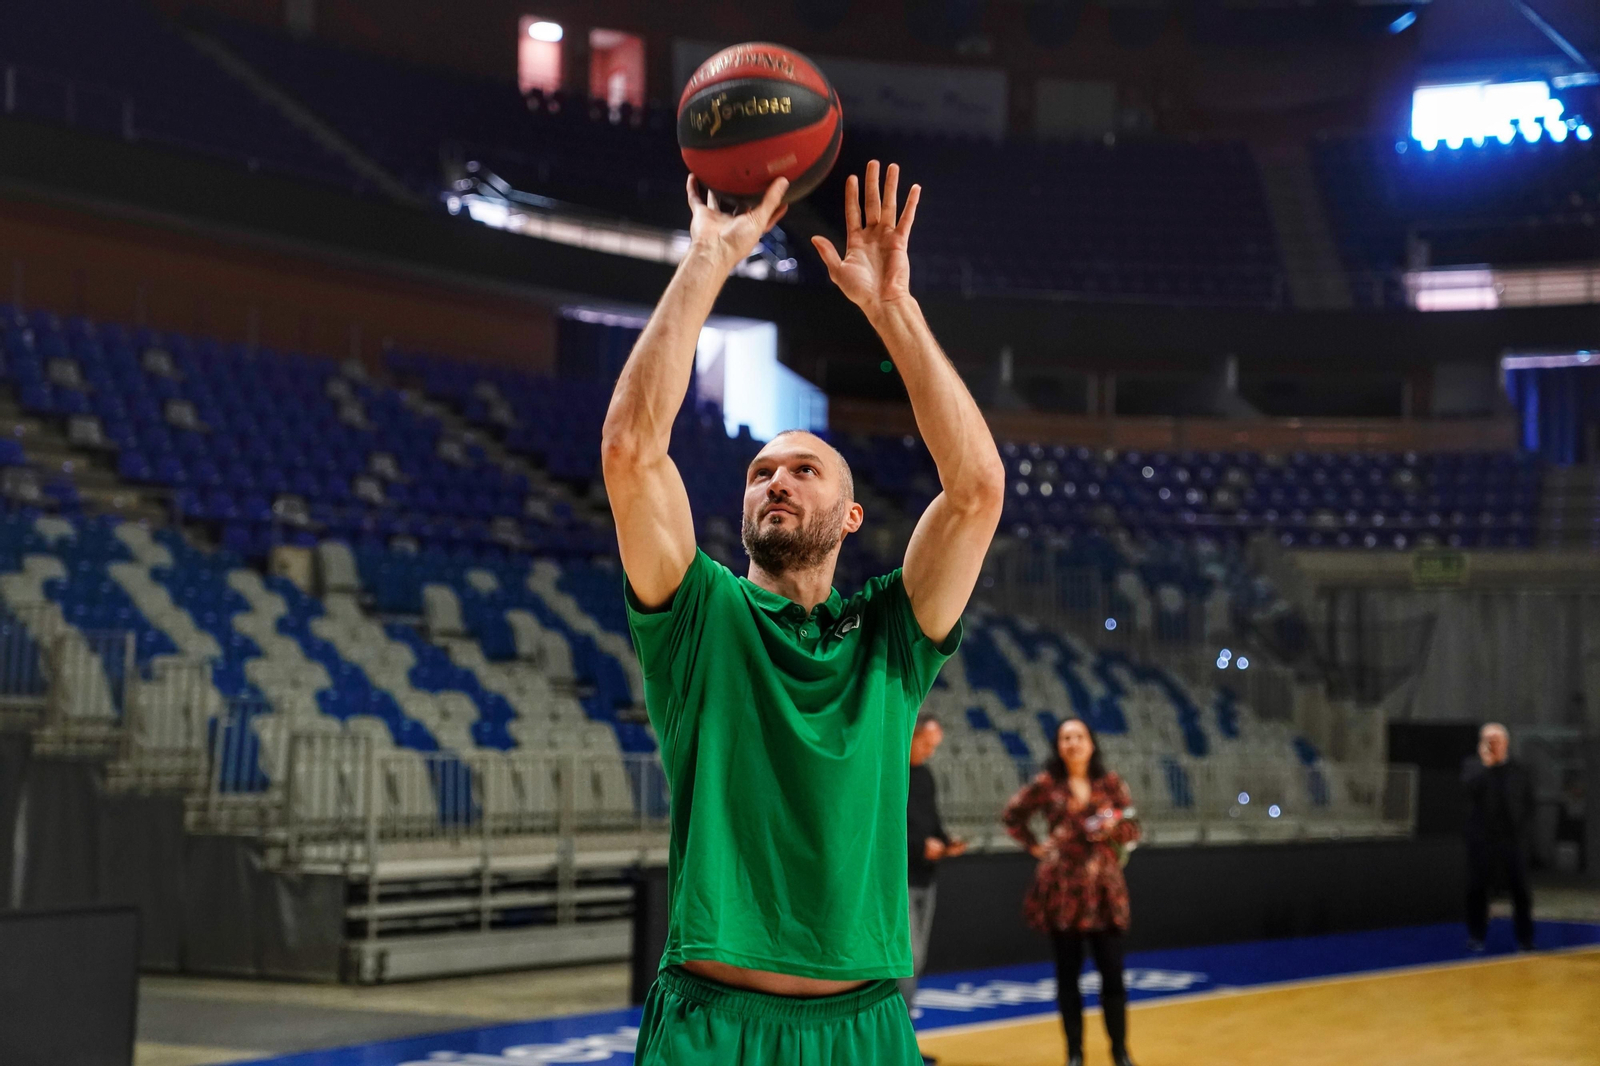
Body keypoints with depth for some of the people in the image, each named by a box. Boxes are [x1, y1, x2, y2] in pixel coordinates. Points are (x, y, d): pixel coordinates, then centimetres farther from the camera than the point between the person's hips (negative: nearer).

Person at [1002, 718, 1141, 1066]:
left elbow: (1132, 830, 7)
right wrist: (1035, 846, 4)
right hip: (1062, 890, -1)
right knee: (1067, 972, 4)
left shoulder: (1111, 783, 5)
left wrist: (1114, 826, -13)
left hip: (1104, 891, 1)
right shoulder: (1046, 784, 2)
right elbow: (1013, 816, 14)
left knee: (1112, 972, -1)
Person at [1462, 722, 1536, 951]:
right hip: (1482, 840, 0)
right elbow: (1468, 788, -14)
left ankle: (1524, 939, 9)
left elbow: (1528, 807, 10)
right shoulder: (1474, 767, 6)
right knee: (1477, 889, 2)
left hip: (1513, 840, 0)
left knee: (1520, 889, 0)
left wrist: (1522, 833, 0)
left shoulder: (1520, 771, 8)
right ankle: (1476, 937, 13)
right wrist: (1485, 764, -14)